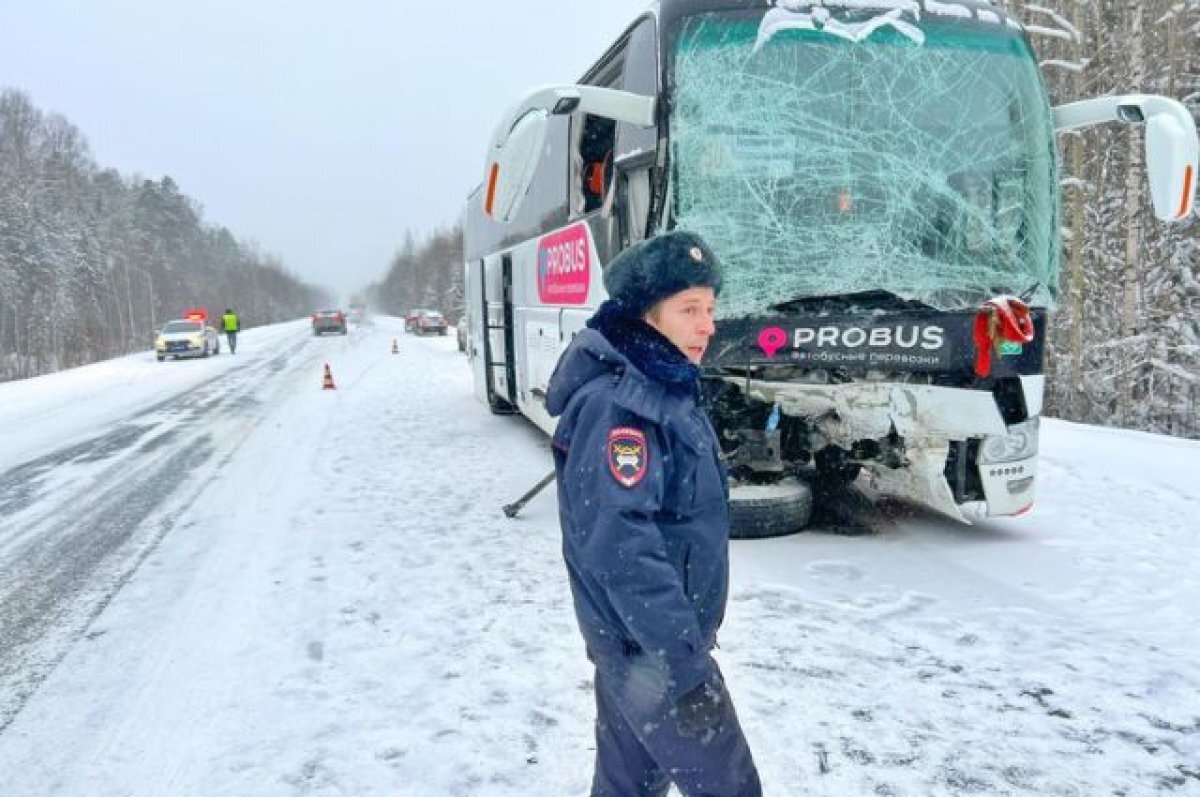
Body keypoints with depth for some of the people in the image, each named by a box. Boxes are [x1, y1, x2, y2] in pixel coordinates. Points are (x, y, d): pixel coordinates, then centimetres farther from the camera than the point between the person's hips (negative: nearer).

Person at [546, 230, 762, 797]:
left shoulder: (663, 389, 9)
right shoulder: (618, 405, -23)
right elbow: (620, 544, -30)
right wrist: (681, 651, -27)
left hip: (638, 638, 9)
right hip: (650, 647, -9)